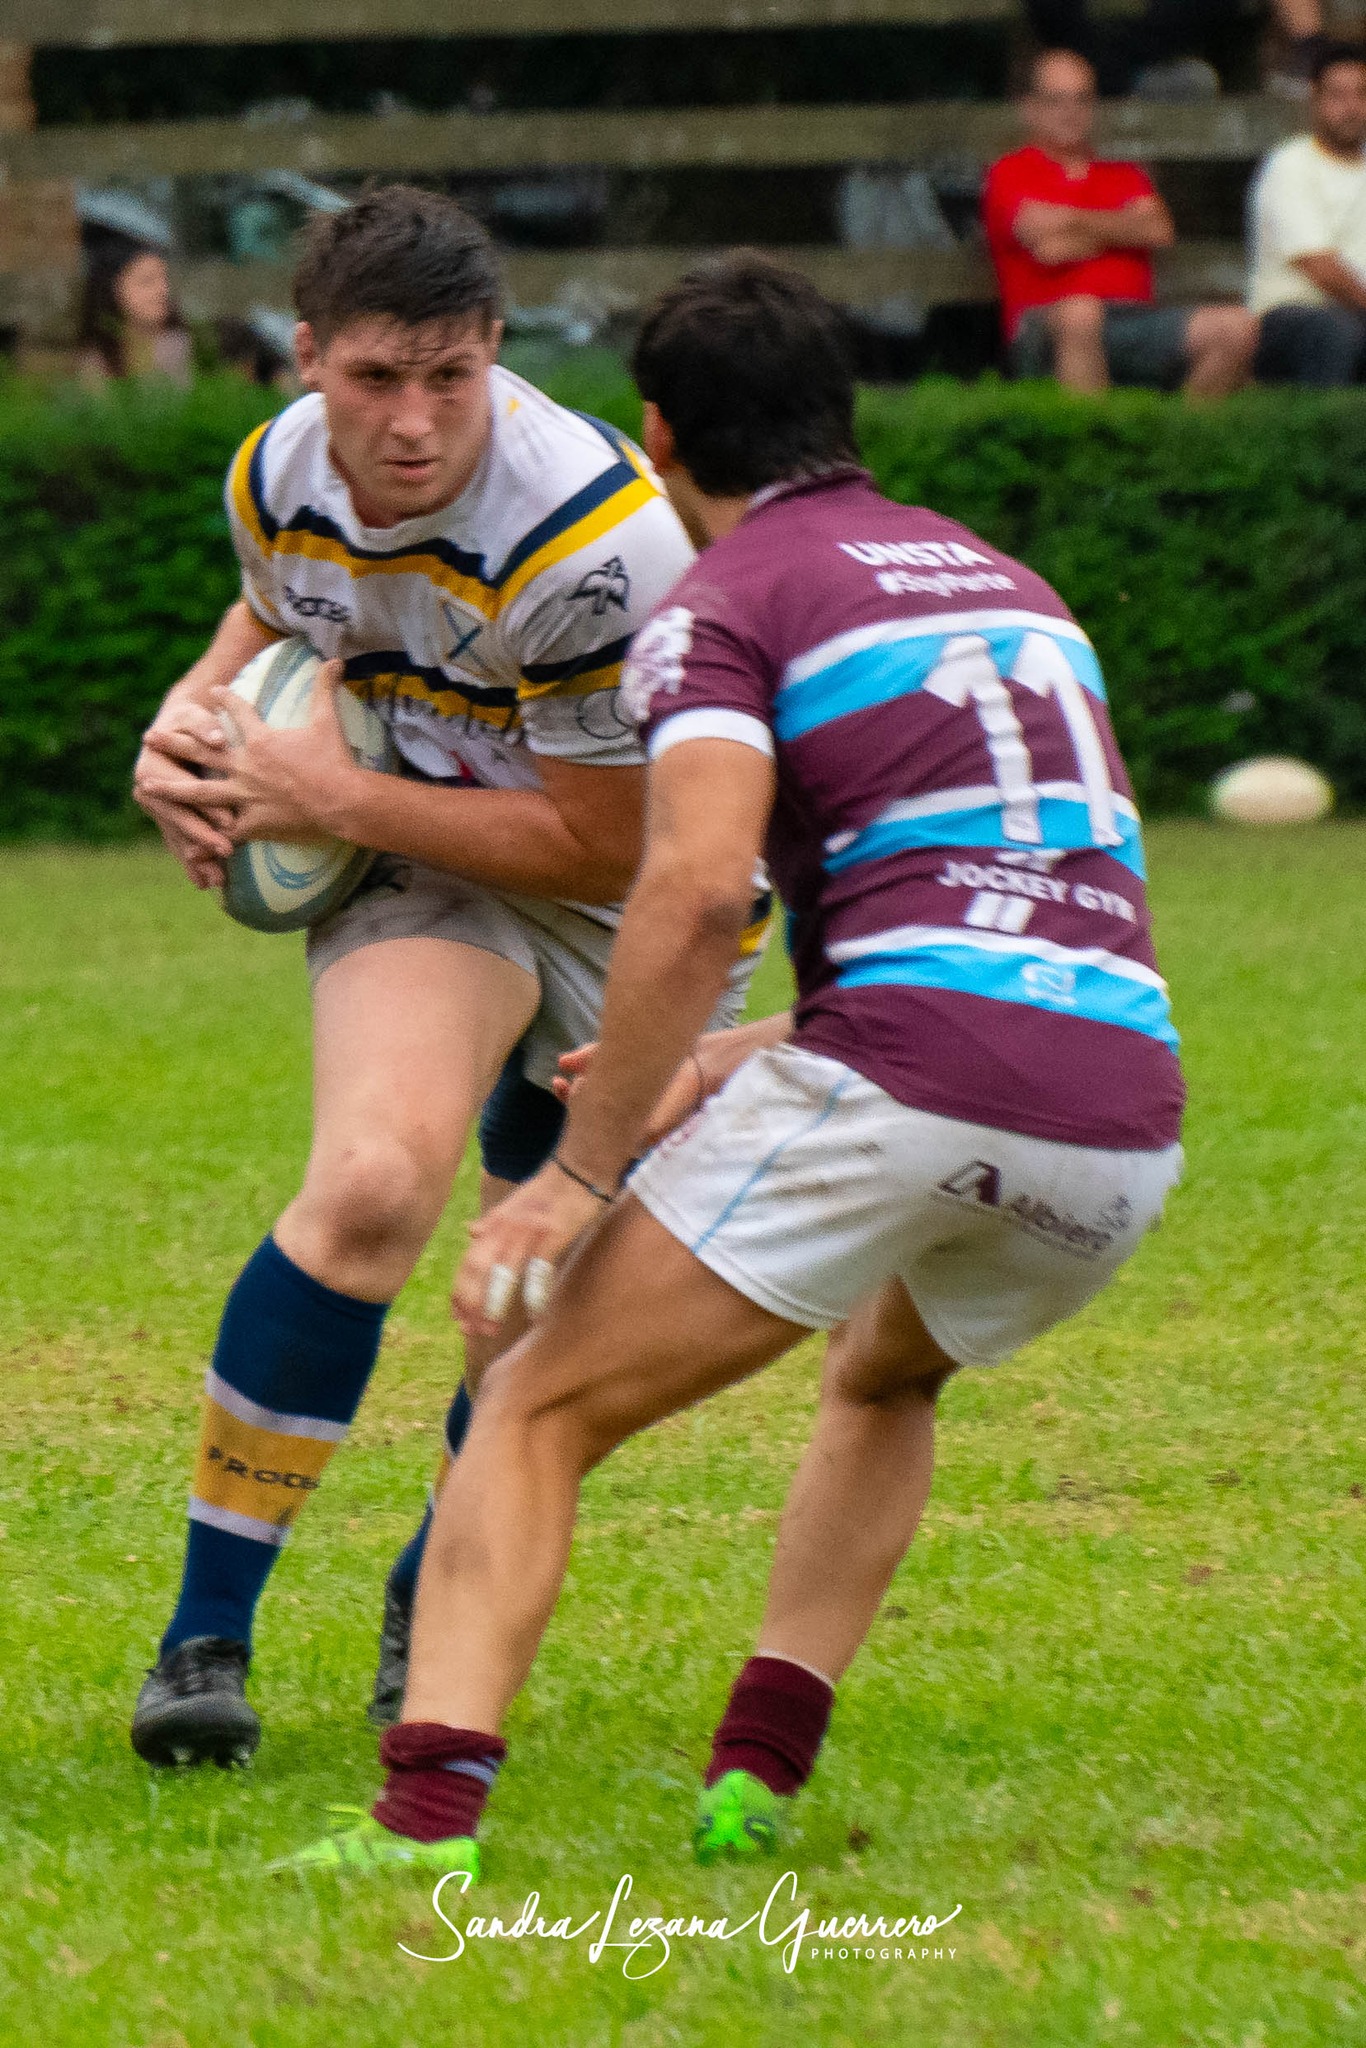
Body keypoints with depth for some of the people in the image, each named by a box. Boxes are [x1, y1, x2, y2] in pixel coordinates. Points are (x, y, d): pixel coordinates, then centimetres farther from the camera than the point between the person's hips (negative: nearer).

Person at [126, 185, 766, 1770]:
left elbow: (609, 848, -24)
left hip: (631, 915, -2)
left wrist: (337, 800, -24)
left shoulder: (598, 542, -31)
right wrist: (194, 722, -6)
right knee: (376, 1180, -26)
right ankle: (204, 1634, -21)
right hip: (424, 874, 2)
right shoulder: (279, 476, -12)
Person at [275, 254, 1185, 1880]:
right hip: (1125, 1117, 6)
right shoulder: (1008, 582, 27)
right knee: (882, 1378, 36)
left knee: (537, 1409, 2)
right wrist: (769, 1053, 33)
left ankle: (427, 1811, -18)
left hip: (907, 1073, -6)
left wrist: (581, 1174, -7)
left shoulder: (722, 602, 5)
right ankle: (757, 1777, 21)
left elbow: (695, 890, -12)